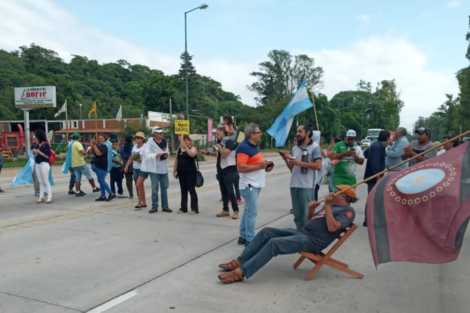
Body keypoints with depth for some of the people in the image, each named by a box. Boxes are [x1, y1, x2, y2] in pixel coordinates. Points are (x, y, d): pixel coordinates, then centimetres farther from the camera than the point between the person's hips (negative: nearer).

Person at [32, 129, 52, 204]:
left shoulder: (46, 144, -8)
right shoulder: (38, 144, 11)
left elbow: (47, 156, -12)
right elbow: (35, 155, 15)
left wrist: (38, 151, -13)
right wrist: (35, 152, -6)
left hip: (44, 164, -7)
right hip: (37, 164, 7)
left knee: (46, 181, -4)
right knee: (40, 182, 9)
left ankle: (49, 197, -1)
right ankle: (41, 197, 13)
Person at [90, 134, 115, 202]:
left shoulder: (104, 146, -16)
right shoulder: (99, 145, 14)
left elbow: (98, 153, -30)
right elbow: (92, 152, 17)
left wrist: (94, 145, -23)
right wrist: (92, 145, 0)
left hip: (102, 166, -10)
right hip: (99, 165, 10)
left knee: (101, 181, -11)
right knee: (101, 181, 12)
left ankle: (111, 194, -7)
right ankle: (103, 196, 17)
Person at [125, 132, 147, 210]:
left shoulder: (145, 147, -10)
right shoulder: (134, 146, 13)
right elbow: (131, 158, 19)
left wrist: (141, 160, -27)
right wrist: (127, 166, 8)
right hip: (135, 168, 7)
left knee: (138, 185, -14)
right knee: (140, 186, 11)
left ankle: (139, 204, -7)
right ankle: (144, 203, 22)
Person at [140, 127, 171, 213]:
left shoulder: (165, 142, 9)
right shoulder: (150, 143, -7)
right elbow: (147, 154, -13)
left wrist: (167, 155, -6)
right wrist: (155, 155, -28)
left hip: (163, 168, 5)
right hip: (154, 168, -4)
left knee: (164, 187, 9)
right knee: (155, 188, 0)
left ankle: (165, 206, 17)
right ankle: (154, 206, 9)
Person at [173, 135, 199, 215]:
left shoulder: (193, 148, -2)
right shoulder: (179, 149, 14)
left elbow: (192, 154, -26)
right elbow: (176, 161, 16)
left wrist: (185, 147, -27)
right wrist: (174, 171, 13)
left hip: (191, 173, -5)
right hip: (181, 173, 5)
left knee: (191, 190, -4)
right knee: (183, 190, 10)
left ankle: (194, 209, 0)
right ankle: (183, 208, 18)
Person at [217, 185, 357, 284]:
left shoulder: (347, 211, -3)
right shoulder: (333, 206, 24)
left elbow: (332, 227, -21)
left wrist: (327, 205, -19)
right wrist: (311, 209, 4)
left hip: (312, 240, -9)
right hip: (301, 232, 9)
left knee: (274, 243, -27)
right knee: (266, 232, -3)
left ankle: (241, 272, -26)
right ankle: (239, 262, -2)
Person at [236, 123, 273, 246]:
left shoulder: (254, 146, 14)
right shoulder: (244, 147, -17)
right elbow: (240, 168, -24)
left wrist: (265, 166, 7)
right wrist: (259, 166, -24)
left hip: (255, 184, 10)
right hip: (249, 185, -10)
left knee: (248, 211, 14)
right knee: (252, 213, -5)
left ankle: (243, 237, 22)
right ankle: (250, 240, 3)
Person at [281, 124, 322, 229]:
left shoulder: (315, 147, -3)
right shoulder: (295, 148, 14)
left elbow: (318, 166, -13)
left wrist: (300, 163, -15)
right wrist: (286, 160, -1)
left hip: (307, 186, -6)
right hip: (294, 185, 6)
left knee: (307, 215, -1)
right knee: (297, 215, 13)